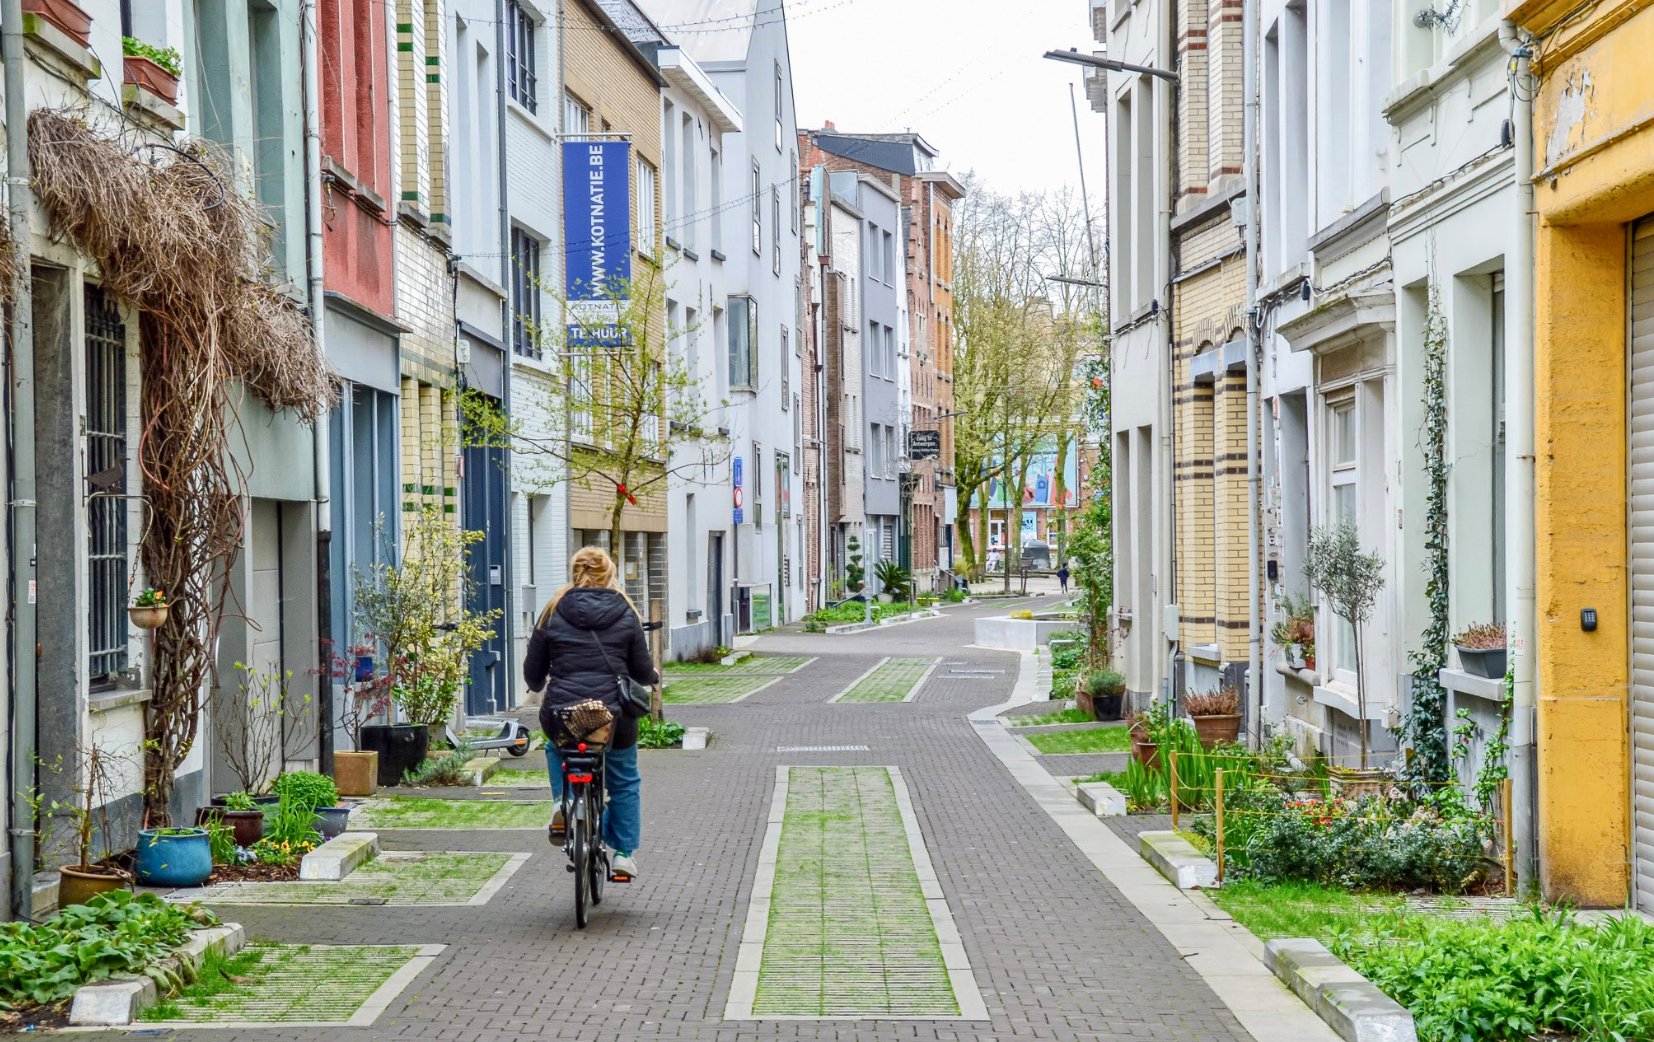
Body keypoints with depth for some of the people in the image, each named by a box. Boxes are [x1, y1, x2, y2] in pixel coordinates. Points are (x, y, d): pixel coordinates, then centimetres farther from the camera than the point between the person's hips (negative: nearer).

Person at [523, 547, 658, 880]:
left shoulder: (553, 614, 4)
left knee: (556, 749, 35)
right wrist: (654, 676, 30)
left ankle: (562, 802, 13)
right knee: (625, 782, 21)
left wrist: (541, 684, 32)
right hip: (614, 716, 0)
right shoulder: (625, 615, 3)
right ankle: (624, 850, 19)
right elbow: (643, 671, 6)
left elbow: (532, 673, 8)